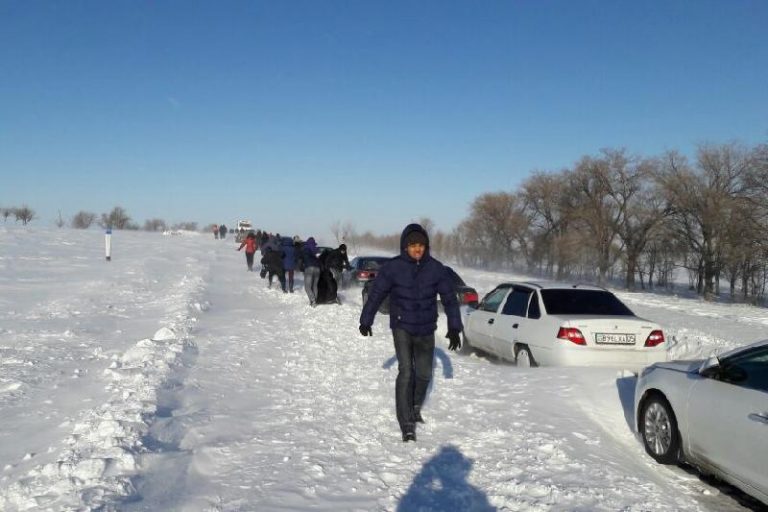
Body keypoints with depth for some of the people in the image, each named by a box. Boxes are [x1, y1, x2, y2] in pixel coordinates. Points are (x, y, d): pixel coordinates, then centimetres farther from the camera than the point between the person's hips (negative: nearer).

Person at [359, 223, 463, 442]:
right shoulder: (392, 268, -13)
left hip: (426, 330, 3)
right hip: (402, 328, -3)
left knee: (424, 373, 14)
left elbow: (450, 298, -1)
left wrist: (454, 328, -4)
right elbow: (376, 294, -1)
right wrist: (366, 321, 8)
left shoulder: (436, 268, -8)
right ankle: (407, 424, -6)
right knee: (406, 372, -14)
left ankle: (415, 407, 42)